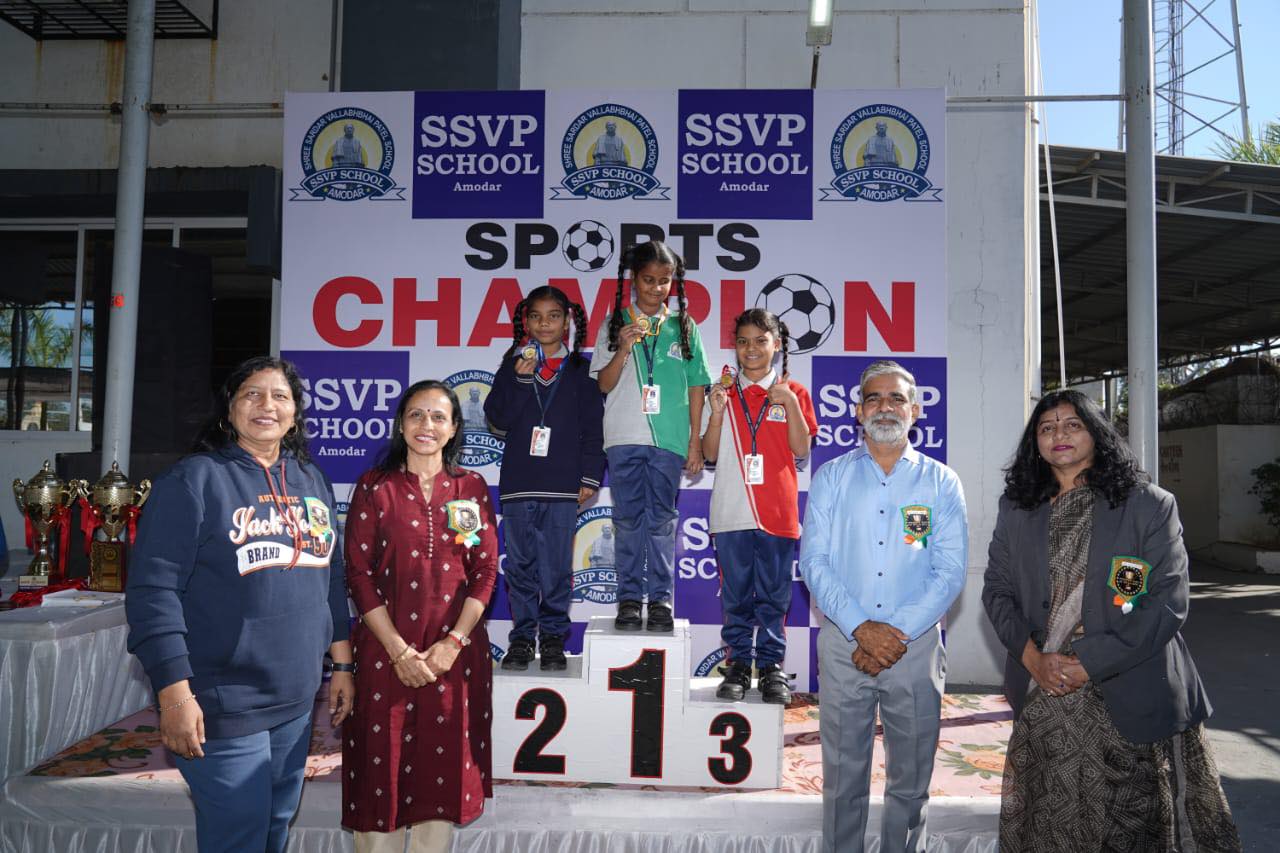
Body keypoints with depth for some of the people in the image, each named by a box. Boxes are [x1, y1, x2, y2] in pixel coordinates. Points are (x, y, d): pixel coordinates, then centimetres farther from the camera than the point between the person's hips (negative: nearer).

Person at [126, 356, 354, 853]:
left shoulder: (312, 482, 10)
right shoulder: (194, 480, -9)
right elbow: (153, 591, -13)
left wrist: (341, 664, 13)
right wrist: (174, 694, -17)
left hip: (297, 703, 6)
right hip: (222, 707, -6)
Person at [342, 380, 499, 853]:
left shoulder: (472, 487, 5)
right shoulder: (374, 486, 1)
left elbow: (485, 571, 2)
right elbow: (359, 574, -4)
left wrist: (453, 643, -9)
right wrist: (399, 650, -12)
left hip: (456, 650, 2)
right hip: (386, 649, -1)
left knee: (444, 768, 9)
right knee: (383, 766, 5)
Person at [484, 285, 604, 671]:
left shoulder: (579, 371, 7)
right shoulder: (513, 365, 10)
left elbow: (592, 428, 5)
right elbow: (498, 417, 0)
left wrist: (590, 476, -2)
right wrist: (520, 379, -11)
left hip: (563, 485, -1)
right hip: (518, 484, 1)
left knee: (557, 567, 2)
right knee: (520, 566, 6)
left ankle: (553, 639, 12)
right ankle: (522, 637, 15)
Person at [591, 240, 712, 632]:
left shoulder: (683, 326, 8)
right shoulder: (616, 324, 8)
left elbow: (696, 385, 8)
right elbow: (605, 384, 6)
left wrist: (695, 440, 3)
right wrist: (623, 349, -12)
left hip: (669, 438, 0)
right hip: (625, 437, 0)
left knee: (662, 519, 2)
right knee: (628, 519, 3)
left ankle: (660, 600, 8)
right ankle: (629, 598, 10)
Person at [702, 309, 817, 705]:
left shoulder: (793, 392, 6)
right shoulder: (725, 392, 9)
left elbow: (802, 450, -2)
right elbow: (710, 454, 4)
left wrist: (791, 404, -12)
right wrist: (716, 413, -10)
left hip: (777, 511, -1)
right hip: (731, 511, 1)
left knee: (773, 595, 5)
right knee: (736, 595, 7)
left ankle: (772, 666, 14)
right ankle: (739, 664, 16)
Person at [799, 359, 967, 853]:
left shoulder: (941, 483, 4)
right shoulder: (831, 477, 5)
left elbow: (950, 572, -3)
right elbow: (814, 562, -3)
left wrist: (897, 633, -14)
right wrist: (862, 628, -15)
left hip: (917, 647, 0)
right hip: (844, 644, 0)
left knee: (911, 781, 12)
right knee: (843, 777, 9)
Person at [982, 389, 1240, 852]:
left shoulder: (1150, 506, -4)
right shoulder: (1017, 509, 8)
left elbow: (1168, 603, -10)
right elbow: (997, 589, 7)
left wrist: (1090, 663, -15)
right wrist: (1032, 656, -9)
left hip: (1128, 699, -3)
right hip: (1041, 698, 3)